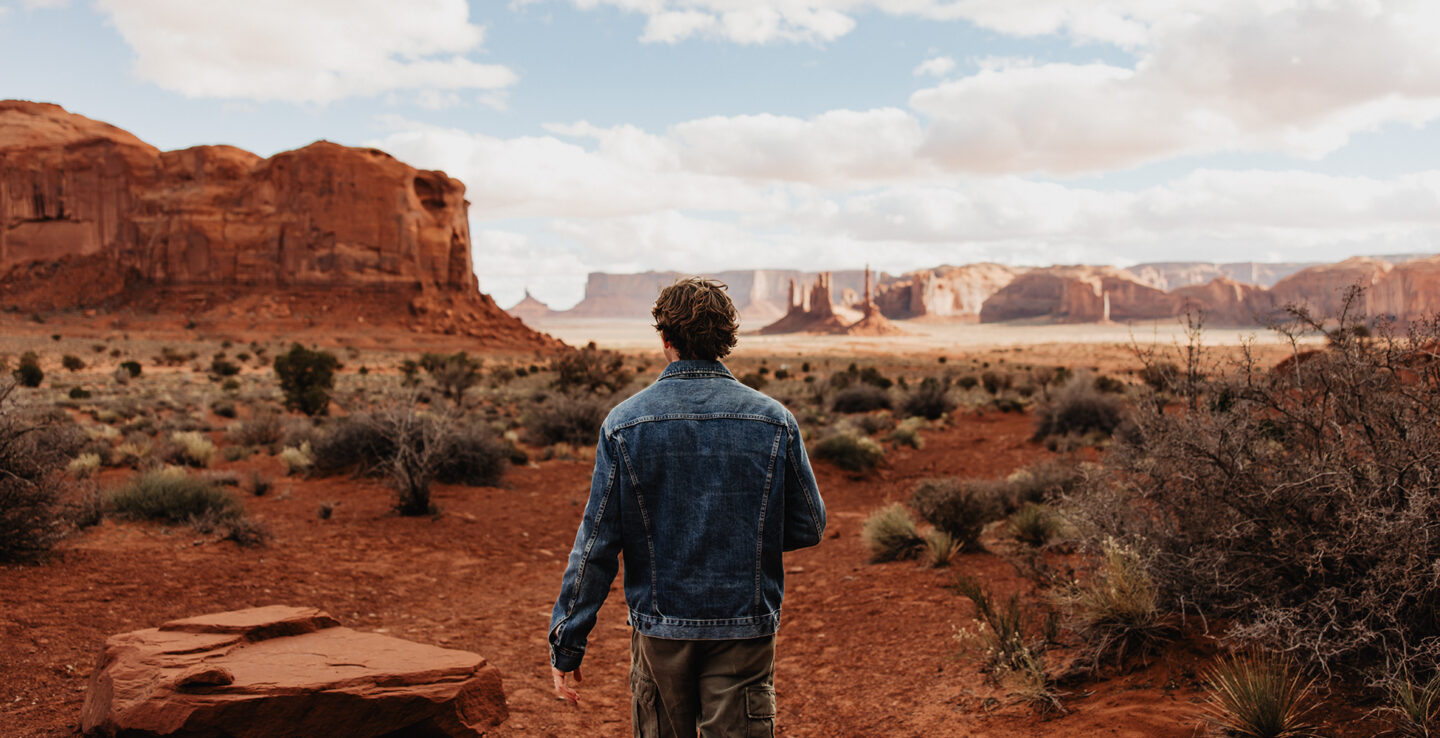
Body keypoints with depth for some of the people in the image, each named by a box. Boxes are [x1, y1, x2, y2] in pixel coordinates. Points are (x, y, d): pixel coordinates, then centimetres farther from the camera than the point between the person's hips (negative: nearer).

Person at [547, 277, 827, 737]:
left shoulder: (624, 423, -8)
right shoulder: (775, 422, -6)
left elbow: (596, 545, -7)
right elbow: (809, 528, 2)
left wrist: (567, 643, 1)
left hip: (659, 630, 1)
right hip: (746, 630, 0)